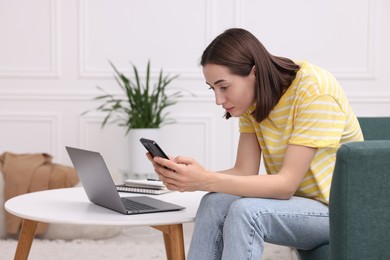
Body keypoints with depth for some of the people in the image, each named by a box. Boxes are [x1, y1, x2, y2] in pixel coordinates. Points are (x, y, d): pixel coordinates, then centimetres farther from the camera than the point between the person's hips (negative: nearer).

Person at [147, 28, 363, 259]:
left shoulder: (314, 90, -23)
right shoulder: (252, 100, -1)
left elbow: (287, 183, -26)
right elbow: (244, 172, -6)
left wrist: (206, 181, -33)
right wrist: (190, 176, -25)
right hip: (295, 202, 6)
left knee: (246, 212, -30)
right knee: (215, 204, -21)